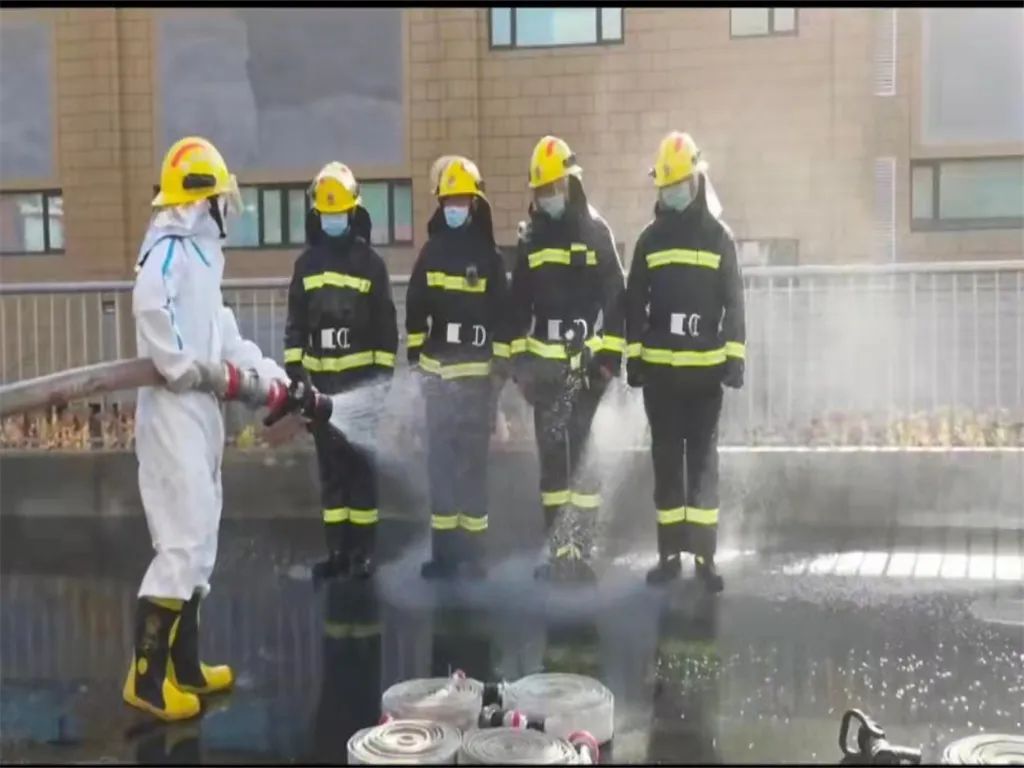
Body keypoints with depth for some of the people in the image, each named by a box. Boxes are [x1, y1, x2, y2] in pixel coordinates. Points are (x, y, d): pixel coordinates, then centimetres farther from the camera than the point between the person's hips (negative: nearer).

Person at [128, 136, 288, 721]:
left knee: (200, 540, 13)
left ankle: (185, 665, 23)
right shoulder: (170, 246, -13)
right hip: (173, 411, -10)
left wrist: (267, 371, 13)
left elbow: (223, 331, 20)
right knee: (183, 541, -10)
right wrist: (182, 366, -24)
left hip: (200, 410, 10)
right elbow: (150, 305, -33)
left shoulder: (201, 252, 19)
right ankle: (146, 676, -3)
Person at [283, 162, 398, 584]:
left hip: (360, 378, -3)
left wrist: (384, 373, -5)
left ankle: (363, 550, 6)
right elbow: (295, 323, 10)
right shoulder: (306, 264, 8)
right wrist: (294, 369, 2)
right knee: (330, 466, 8)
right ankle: (337, 549, 15)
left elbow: (386, 324, -1)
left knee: (361, 465, -1)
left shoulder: (371, 263, 0)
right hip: (320, 380, 3)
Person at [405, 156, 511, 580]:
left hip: (477, 369, -3)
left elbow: (503, 311, -1)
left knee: (472, 459, -3)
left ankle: (472, 548, 2)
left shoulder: (489, 255, 2)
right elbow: (415, 305, 12)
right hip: (436, 369, 3)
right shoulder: (430, 253, 9)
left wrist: (501, 361, -3)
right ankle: (444, 547, 11)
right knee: (440, 458, 5)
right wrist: (415, 350, 8)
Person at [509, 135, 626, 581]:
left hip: (586, 361, -4)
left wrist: (609, 356, -8)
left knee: (582, 456, -5)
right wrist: (519, 357, 8)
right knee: (551, 455, 6)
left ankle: (581, 551, -1)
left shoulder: (596, 231, 0)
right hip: (544, 362, 4)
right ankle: (559, 550, 14)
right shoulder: (531, 237, 11)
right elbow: (518, 302, 13)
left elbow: (616, 297, -3)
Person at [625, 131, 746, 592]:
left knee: (703, 459, 1)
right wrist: (633, 356, 2)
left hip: (705, 368, -2)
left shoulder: (719, 236, 4)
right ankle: (669, 553, 14)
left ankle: (704, 555, 4)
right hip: (658, 368, 2)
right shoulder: (650, 238, 7)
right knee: (666, 459, 6)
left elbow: (734, 301, 2)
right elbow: (634, 302, 8)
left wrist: (735, 357, -5)